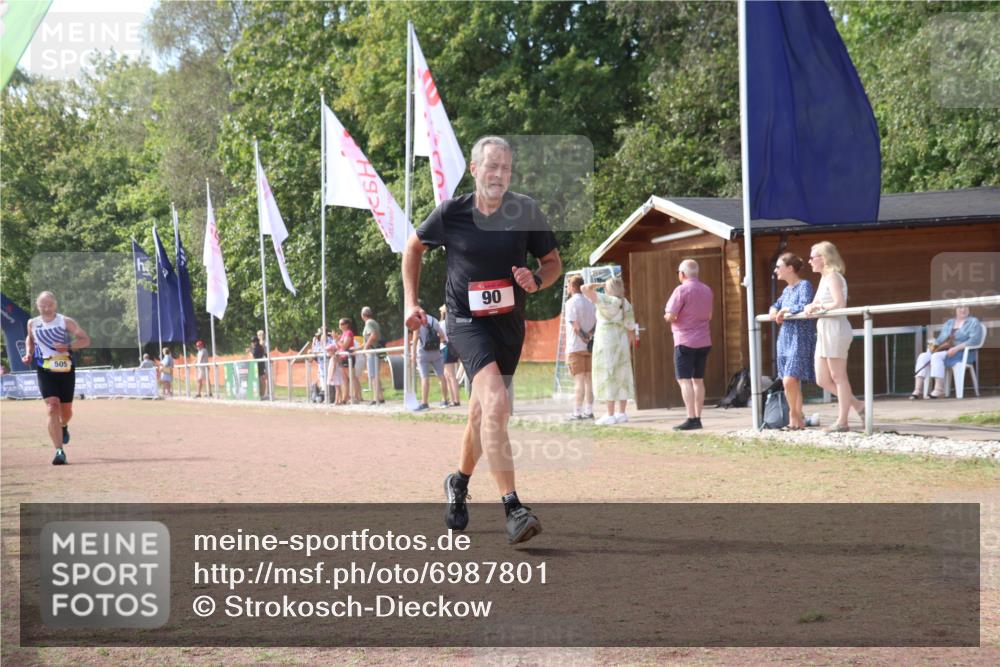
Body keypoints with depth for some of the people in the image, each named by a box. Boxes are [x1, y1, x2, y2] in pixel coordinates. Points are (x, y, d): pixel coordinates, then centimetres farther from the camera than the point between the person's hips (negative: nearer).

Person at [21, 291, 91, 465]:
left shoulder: (66, 322, -5)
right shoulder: (33, 324, 3)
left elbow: (85, 339, -6)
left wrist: (68, 346, -21)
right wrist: (29, 353, 6)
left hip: (66, 370, 0)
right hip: (45, 371, 0)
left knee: (66, 410, 12)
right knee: (52, 408, -16)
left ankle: (63, 426, 52)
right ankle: (59, 451, -19)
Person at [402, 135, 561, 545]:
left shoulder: (526, 211, -4)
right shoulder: (450, 213, -7)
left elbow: (553, 262, 7)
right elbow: (414, 247, 11)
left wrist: (536, 280, -15)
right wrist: (411, 303, 6)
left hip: (509, 324, 4)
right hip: (466, 321, -4)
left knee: (483, 413, 17)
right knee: (496, 402, -25)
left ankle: (459, 484, 45)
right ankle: (512, 509, -30)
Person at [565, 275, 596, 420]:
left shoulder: (571, 302, -8)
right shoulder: (590, 303, 14)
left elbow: (574, 325, -15)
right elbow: (597, 322, 6)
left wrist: (584, 337, -10)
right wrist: (590, 335, -6)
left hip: (575, 347, -6)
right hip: (589, 347, 6)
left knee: (579, 380, -8)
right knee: (589, 379, 8)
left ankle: (577, 412, -9)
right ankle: (589, 411, 9)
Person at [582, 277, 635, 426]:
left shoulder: (606, 301, -11)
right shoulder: (626, 304, 9)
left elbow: (585, 289, -16)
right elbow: (630, 329, 10)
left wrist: (598, 285, 1)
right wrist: (628, 349, 16)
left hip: (606, 341, -7)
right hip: (621, 342, 7)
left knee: (608, 377, -6)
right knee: (621, 377, 10)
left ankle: (610, 415, -8)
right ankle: (622, 413, 12)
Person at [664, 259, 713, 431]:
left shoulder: (682, 290, -13)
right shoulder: (707, 290, 9)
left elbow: (670, 316, -14)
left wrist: (668, 317, 6)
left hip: (685, 341, -7)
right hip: (704, 341, 7)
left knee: (684, 380, -7)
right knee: (698, 380, 12)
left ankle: (691, 419, -15)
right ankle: (698, 418, 11)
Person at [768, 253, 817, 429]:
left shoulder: (804, 285, -8)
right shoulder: (786, 290, 16)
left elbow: (805, 306, -22)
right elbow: (776, 306, 27)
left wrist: (785, 310, -9)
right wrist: (774, 311, 3)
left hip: (800, 338, -8)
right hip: (785, 339, 8)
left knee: (790, 380, -16)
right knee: (793, 382, 8)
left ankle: (794, 414, 1)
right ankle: (798, 419, 12)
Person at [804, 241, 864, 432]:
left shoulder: (833, 277, -9)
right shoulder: (824, 278, 19)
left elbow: (840, 304, -20)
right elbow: (814, 305, 20)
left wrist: (819, 307, -10)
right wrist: (810, 308, -1)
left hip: (835, 329, -10)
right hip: (824, 330, 10)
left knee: (838, 377, -4)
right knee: (822, 380, 9)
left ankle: (842, 421, 0)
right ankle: (858, 405, 16)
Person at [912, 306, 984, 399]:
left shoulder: (973, 322, 1)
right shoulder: (949, 323, 21)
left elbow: (975, 340, -14)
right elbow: (941, 339, 18)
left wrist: (956, 348, -24)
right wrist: (933, 345, -7)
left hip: (964, 353, -6)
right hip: (944, 351, 6)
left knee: (936, 356, -33)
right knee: (923, 356, -20)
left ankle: (939, 389, -34)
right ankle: (918, 389, -30)